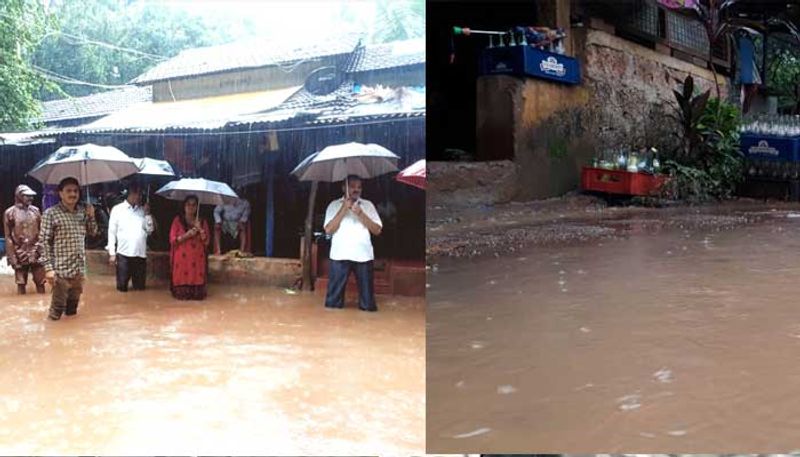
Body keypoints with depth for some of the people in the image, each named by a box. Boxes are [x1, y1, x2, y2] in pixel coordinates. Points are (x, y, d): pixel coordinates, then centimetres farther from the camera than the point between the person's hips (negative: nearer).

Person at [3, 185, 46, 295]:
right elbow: (8, 237, -5)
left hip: (36, 253, 3)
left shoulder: (35, 211, 7)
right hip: (20, 255, -3)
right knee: (21, 283, 6)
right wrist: (12, 257, -9)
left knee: (40, 282, 5)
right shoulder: (10, 213, -4)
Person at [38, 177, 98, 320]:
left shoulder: (83, 211, 8)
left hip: (79, 269, 5)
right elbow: (44, 242, -11)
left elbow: (93, 233, 17)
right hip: (61, 270, -5)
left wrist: (91, 216, -1)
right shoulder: (51, 213, -9)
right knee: (58, 307, -1)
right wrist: (48, 268, -16)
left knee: (73, 306, 17)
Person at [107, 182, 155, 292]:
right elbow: (112, 232, 3)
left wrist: (147, 214, -1)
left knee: (140, 288, 6)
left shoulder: (142, 210, 12)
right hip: (123, 254, -3)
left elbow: (150, 230, 9)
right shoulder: (117, 209, 4)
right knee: (122, 287, 0)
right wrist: (112, 253, -2)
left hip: (140, 254, 3)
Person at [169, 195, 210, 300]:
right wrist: (187, 235, -17)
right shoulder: (178, 220, 3)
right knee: (182, 279, -8)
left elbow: (206, 241, 3)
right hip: (182, 257, -2)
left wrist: (200, 229, -13)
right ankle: (182, 294, 7)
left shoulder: (202, 221, 9)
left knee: (196, 279, -5)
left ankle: (196, 294, 9)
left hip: (197, 258, 2)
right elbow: (173, 240, -3)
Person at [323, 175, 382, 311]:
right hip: (340, 255, -1)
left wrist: (361, 214, -10)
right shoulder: (334, 205, 7)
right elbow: (328, 229, -5)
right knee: (335, 293, 2)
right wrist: (343, 209, -11)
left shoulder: (368, 205, 9)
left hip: (363, 255, 1)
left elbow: (377, 230, 2)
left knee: (367, 293, 4)